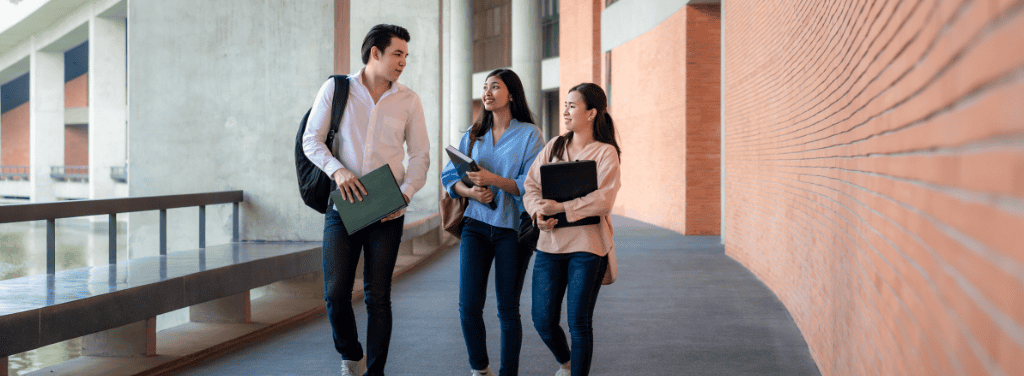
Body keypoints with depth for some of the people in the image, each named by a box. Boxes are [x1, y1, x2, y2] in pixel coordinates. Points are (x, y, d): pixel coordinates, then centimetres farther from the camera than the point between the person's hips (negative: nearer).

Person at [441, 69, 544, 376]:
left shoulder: (529, 134, -1)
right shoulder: (473, 135, 12)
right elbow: (451, 177, 8)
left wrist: (493, 180, -20)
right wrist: (471, 191, -12)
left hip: (513, 227, -3)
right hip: (476, 224, 3)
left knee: (508, 309, 3)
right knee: (468, 305, -3)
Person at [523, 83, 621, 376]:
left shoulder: (605, 153, -3)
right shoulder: (554, 146, 13)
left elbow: (603, 200, -14)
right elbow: (531, 185, 8)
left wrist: (559, 207, -18)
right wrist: (538, 212, -12)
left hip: (587, 245, -4)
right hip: (550, 243, 5)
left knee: (579, 322, -2)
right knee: (543, 321, 5)